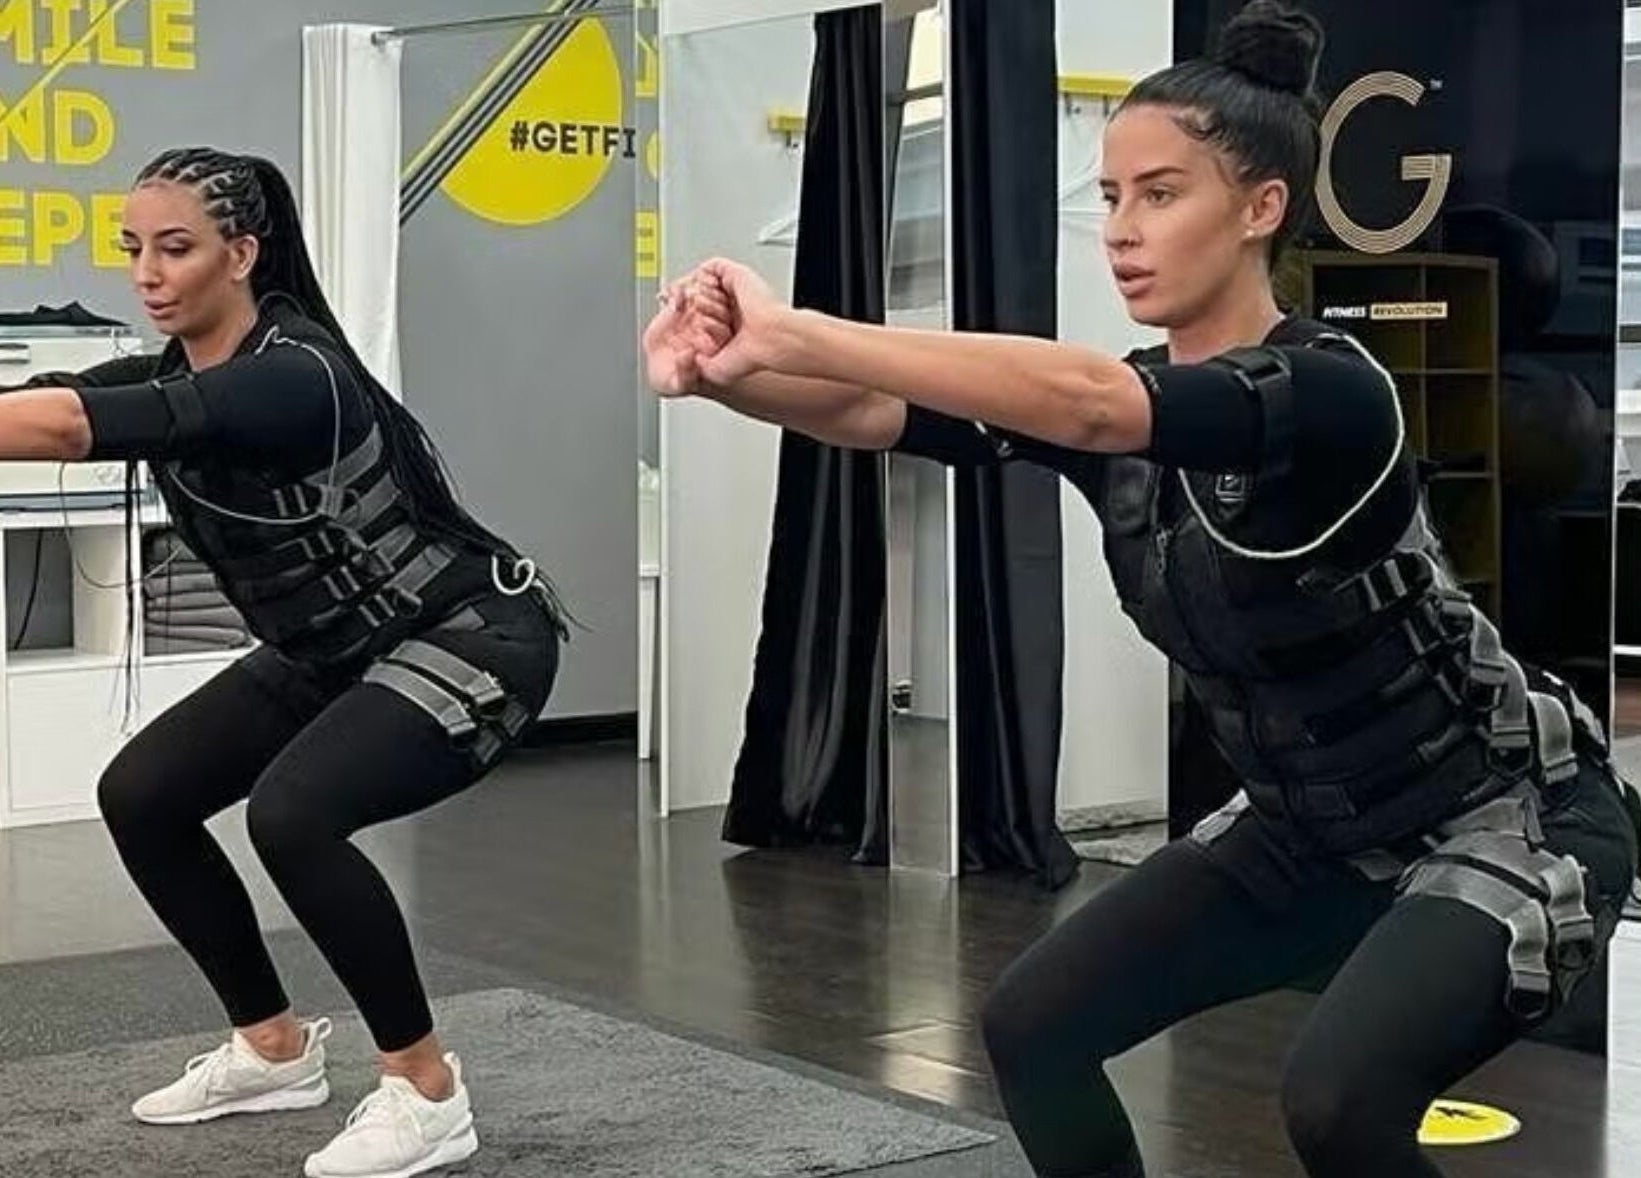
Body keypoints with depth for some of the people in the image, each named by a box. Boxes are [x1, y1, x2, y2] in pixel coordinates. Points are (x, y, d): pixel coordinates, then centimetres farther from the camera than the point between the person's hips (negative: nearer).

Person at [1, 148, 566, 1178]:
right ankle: (276, 1049, 19)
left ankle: (429, 1091, -13)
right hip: (337, 652, 9)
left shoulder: (292, 376, -28)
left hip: (473, 639, -9)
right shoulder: (176, 376, -2)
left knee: (292, 811, -30)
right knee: (141, 795, 3)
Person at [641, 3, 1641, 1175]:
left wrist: (794, 332, -48)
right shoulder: (1117, 408, -5)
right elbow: (876, 413, -16)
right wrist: (726, 370, -36)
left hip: (1508, 819, -8)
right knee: (1035, 1026, 0)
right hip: (1309, 826, 8)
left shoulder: (1331, 391, -27)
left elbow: (1082, 402, -45)